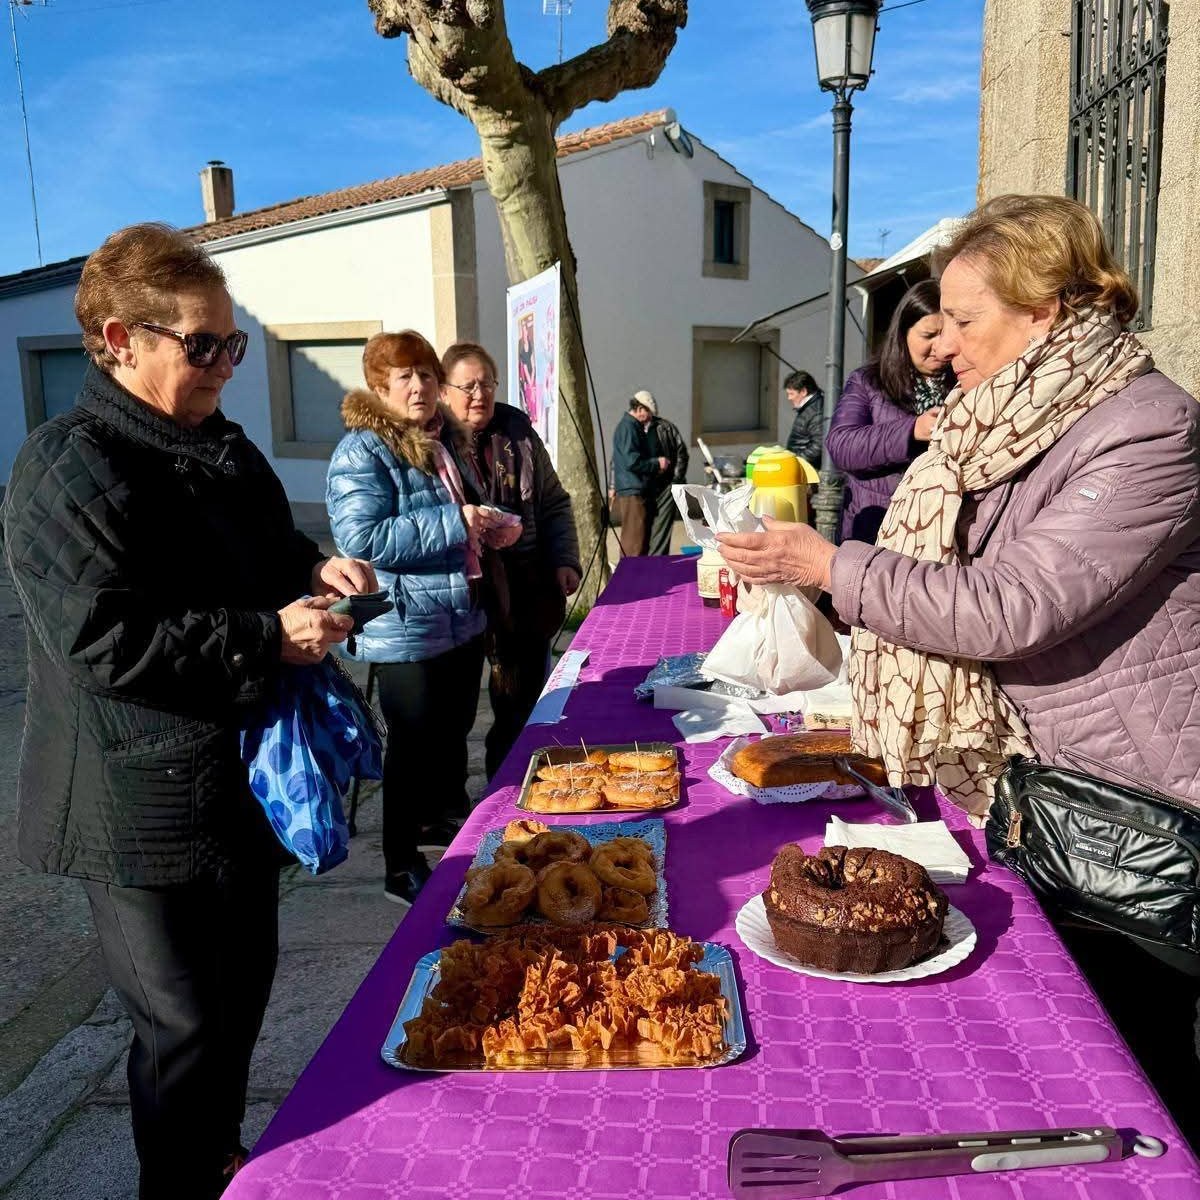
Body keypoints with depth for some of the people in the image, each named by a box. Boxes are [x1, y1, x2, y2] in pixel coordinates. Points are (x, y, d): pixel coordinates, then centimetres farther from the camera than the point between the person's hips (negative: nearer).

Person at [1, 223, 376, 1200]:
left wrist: (315, 571, 1)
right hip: (149, 808, -9)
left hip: (240, 777, 9)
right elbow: (105, 641, -25)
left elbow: (267, 553, 23)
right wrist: (268, 637, -26)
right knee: (185, 1025, 5)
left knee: (244, 982, 23)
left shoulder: (223, 446, 10)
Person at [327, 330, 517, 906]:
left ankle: (445, 818, 45)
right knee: (415, 745, 4)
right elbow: (362, 539, -27)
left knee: (454, 730, 23)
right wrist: (453, 523, -26)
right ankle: (402, 868, 22)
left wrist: (489, 526, 4)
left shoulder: (447, 439, 11)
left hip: (462, 618, 8)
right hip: (407, 629, -8)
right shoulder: (361, 452, -16)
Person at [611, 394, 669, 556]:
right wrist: (657, 463, -11)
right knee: (634, 542, -10)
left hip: (639, 490, 11)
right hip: (632, 492, -11)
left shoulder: (634, 426, 18)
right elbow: (632, 461, -23)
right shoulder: (628, 427, -14)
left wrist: (656, 463, 9)